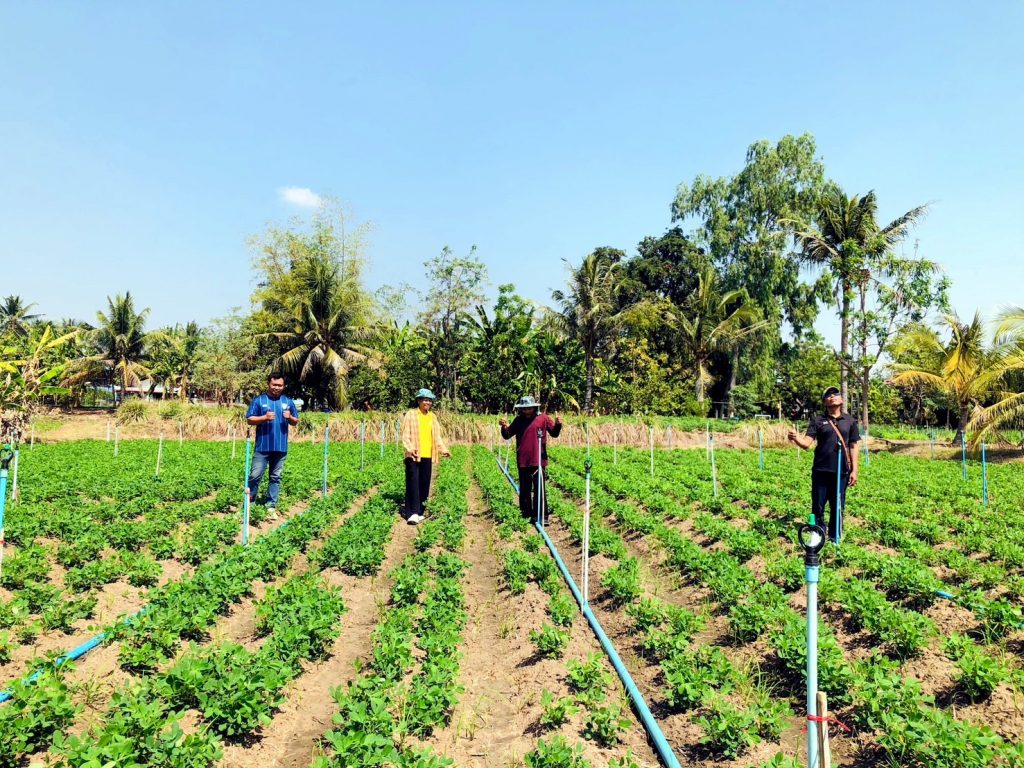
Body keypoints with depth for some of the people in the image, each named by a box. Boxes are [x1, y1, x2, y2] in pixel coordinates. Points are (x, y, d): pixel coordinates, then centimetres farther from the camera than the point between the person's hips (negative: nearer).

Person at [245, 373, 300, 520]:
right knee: (255, 476, -1)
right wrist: (265, 417, -18)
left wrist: (290, 418, -10)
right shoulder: (259, 400, 1)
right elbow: (249, 419, -2)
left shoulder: (289, 401, 9)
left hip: (281, 447, 3)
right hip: (262, 447, -3)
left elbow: (295, 422, 12)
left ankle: (271, 507, 15)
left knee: (276, 478, 8)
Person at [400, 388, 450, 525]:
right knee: (413, 483, -7)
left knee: (424, 484, 6)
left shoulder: (432, 417, 13)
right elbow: (405, 434, -6)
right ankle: (412, 513, -7)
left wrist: (444, 449, 3)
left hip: (427, 456, 5)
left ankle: (419, 512, 15)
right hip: (414, 456, -5)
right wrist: (410, 448, -22)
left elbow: (437, 436, 16)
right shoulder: (411, 414, -1)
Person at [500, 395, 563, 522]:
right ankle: (526, 515, 23)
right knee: (524, 489, 12)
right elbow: (507, 436, 10)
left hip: (538, 460, -4)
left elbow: (554, 433, -1)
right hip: (522, 461, 4)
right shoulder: (518, 420, 8)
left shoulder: (543, 418, -1)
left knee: (539, 489, -4)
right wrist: (504, 427, -11)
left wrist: (558, 425, -21)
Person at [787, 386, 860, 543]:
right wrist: (796, 438, -31)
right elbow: (807, 443, -9)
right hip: (820, 471, -1)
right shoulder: (817, 420, 0)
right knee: (818, 507, 4)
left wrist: (854, 470, 4)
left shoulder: (850, 421, 5)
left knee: (837, 507, 10)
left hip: (841, 472, 1)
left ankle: (834, 538, 24)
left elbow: (853, 447, 8)